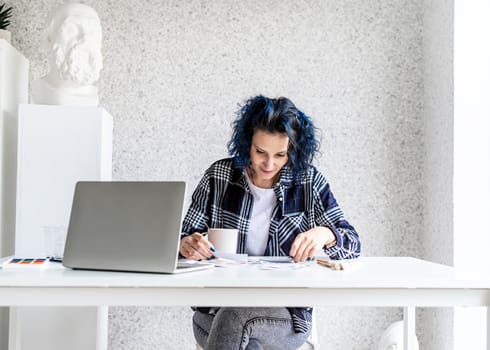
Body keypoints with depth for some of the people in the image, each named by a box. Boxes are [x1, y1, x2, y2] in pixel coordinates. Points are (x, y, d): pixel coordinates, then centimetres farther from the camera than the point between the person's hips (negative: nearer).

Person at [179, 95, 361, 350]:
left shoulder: (309, 181, 2)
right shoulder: (219, 176, 3)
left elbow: (353, 245, 1)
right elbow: (184, 236, 6)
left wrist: (324, 233, -22)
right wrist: (187, 245, -19)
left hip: (286, 317, -1)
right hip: (218, 310, 1)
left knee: (235, 318, -34)